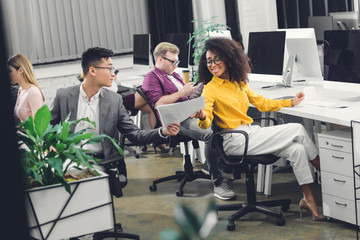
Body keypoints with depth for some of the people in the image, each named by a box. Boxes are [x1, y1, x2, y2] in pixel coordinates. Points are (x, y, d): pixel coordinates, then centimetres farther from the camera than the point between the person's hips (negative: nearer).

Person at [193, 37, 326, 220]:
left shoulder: (238, 82, 15)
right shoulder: (210, 90, -6)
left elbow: (260, 102, 25)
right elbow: (206, 123, -18)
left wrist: (291, 102, 27)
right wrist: (202, 117, -42)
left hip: (251, 133, 7)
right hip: (235, 141, -7)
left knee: (297, 150, -15)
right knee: (298, 129, -11)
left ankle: (308, 199, -7)